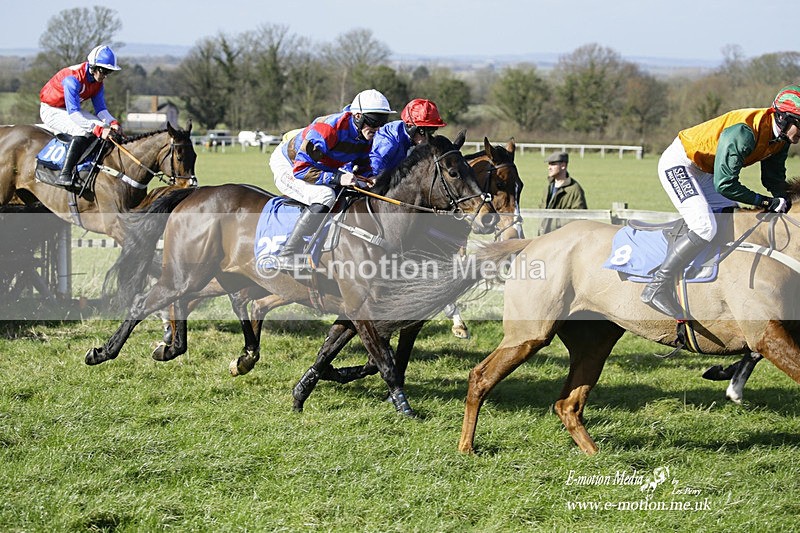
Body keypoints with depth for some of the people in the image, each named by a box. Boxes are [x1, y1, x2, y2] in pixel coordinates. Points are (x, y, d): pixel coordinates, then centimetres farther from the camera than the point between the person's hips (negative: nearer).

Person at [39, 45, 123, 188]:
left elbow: (101, 109, -2)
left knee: (107, 127, -7)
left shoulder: (98, 81, -4)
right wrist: (98, 129, -44)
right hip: (51, 111, -9)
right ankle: (64, 174, -35)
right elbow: (73, 113, -37)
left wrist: (113, 123, -23)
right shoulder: (73, 78, -31)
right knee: (84, 131, -32)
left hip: (72, 109, 9)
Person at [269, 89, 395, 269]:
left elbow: (362, 169, 4)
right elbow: (301, 169, -35)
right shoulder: (329, 128, -34)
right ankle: (287, 255, -30)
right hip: (287, 168, -9)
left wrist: (371, 181, -20)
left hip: (319, 169, 9)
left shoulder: (367, 136, -8)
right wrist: (338, 178, -42)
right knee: (324, 196, -34)